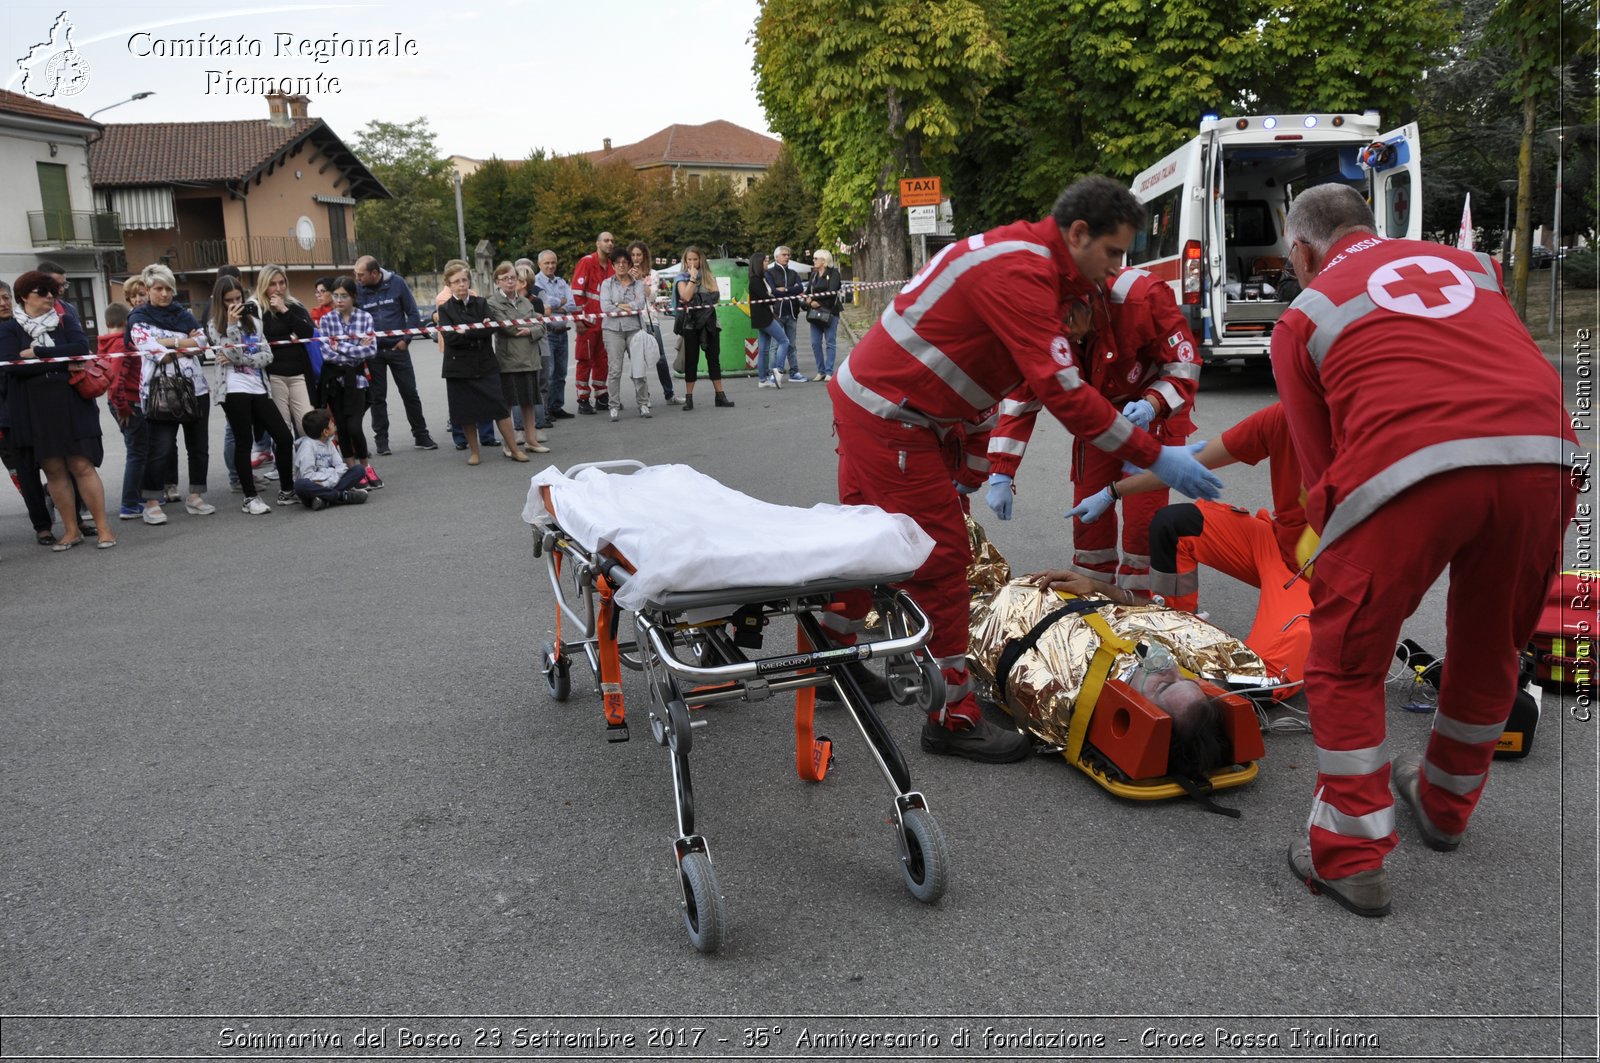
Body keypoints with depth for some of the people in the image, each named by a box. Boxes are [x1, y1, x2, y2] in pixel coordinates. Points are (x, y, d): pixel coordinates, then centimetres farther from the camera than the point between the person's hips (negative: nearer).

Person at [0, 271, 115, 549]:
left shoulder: (66, 321, 8)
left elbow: (81, 348, -10)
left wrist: (37, 353, -12)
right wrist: (60, 362, -11)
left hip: (72, 404, 0)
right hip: (34, 410, 1)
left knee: (82, 465, -6)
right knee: (54, 469, 5)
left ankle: (103, 527, -2)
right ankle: (72, 530, 12)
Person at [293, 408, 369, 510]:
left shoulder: (329, 444, 12)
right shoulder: (307, 444, -9)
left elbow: (340, 466, 2)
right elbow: (307, 475, -17)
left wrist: (331, 480, -16)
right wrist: (331, 476, -16)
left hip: (330, 485, 6)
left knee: (359, 470, -10)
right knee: (300, 484, -40)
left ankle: (325, 499, -27)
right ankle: (343, 495, -34)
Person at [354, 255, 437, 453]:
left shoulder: (396, 283, -7)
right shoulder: (358, 290, -5)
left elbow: (413, 313, -2)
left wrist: (406, 339, -7)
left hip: (397, 348, 0)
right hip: (373, 351, 1)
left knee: (410, 393, 5)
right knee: (377, 397, 6)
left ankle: (421, 436, 14)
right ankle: (381, 439, 14)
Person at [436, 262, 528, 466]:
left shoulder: (481, 303, 7)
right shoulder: (445, 308, 1)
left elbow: (490, 327, -8)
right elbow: (449, 336, -13)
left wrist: (466, 332, -16)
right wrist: (479, 330, -11)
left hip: (485, 364, 1)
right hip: (459, 366, -1)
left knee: (500, 406, -3)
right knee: (466, 412, 5)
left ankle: (514, 449, 4)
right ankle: (475, 452, 18)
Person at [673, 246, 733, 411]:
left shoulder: (708, 276, 12)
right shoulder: (682, 278, 3)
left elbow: (716, 295, 1)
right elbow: (686, 296, -15)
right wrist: (693, 278, -11)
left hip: (709, 322, 3)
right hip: (691, 323, -3)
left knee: (714, 358, 3)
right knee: (691, 360, 0)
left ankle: (720, 395, 5)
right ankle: (689, 398, 4)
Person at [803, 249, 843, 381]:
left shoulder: (833, 273, -2)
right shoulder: (813, 274, 16)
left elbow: (831, 292, -14)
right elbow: (807, 292, 11)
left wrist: (814, 298, -11)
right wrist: (809, 300, -11)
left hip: (829, 312, -6)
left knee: (830, 343, -3)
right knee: (815, 343, 4)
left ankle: (829, 372, -2)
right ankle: (821, 371, 12)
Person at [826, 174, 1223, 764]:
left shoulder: (1022, 252, 10)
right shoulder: (1022, 274, -22)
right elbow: (1062, 391, -27)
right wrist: (1155, 456, -24)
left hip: (865, 396, 10)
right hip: (890, 418, -10)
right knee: (941, 556, -5)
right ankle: (953, 717, 5)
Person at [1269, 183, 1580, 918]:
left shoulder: (1304, 314, 18)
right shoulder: (1470, 263, 30)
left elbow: (1319, 464, 14)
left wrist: (1335, 553, 25)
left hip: (1413, 469, -4)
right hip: (1544, 458, 5)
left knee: (1346, 662, 13)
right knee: (1490, 649, 26)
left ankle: (1351, 857, 14)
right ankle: (1446, 806, 45)